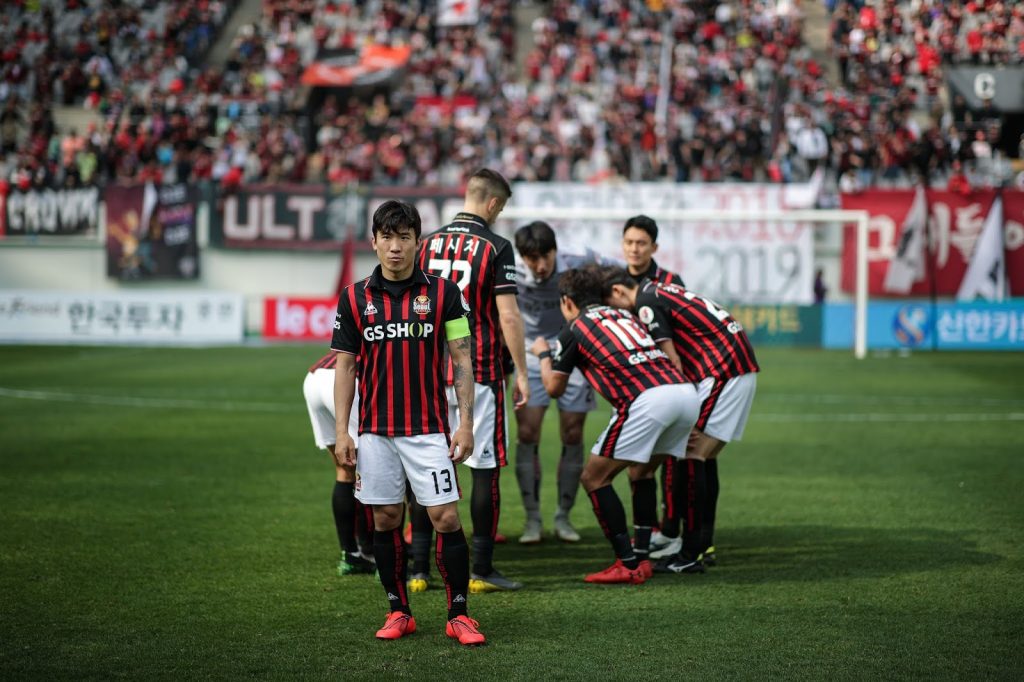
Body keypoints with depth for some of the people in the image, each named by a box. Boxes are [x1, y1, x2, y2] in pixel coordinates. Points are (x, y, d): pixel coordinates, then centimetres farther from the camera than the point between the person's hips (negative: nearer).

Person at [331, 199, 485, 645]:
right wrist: (341, 432, 1)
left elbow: (461, 359, 1)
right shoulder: (355, 298, 3)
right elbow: (345, 366, 7)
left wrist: (465, 423, -6)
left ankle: (459, 615, 1)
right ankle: (398, 612, 18)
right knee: (386, 520, 6)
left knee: (446, 518, -7)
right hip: (374, 432, 2)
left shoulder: (442, 292, -1)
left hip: (427, 429, -2)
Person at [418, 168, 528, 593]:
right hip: (480, 373, -5)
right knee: (486, 468, 1)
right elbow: (508, 316, -11)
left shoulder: (429, 244, 8)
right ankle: (481, 569, 0)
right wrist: (521, 374, -5)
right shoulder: (495, 248, -6)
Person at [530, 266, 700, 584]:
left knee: (594, 478, 6)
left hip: (646, 400, -7)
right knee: (643, 473, 28)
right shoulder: (624, 314, 30)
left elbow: (554, 388, 22)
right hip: (686, 391, 7)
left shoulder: (574, 329, 13)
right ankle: (641, 557, 22)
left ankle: (628, 564, 2)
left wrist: (543, 355, 42)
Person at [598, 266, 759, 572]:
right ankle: (704, 545, 19)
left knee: (692, 455, -9)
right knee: (705, 455, 14)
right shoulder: (659, 291, 22)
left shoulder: (646, 303, -8)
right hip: (743, 367, 10)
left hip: (721, 372, -10)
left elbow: (671, 361, -13)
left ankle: (691, 555, -10)